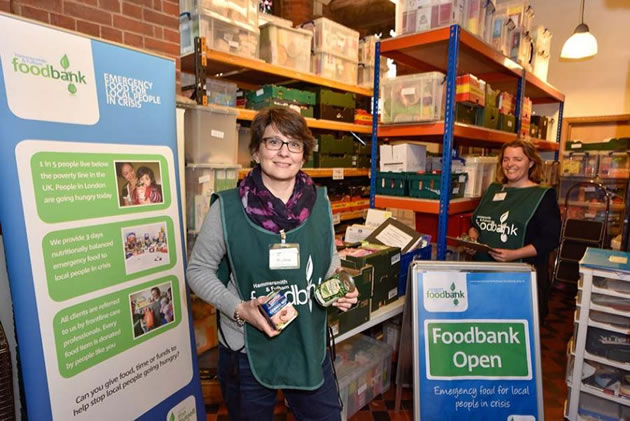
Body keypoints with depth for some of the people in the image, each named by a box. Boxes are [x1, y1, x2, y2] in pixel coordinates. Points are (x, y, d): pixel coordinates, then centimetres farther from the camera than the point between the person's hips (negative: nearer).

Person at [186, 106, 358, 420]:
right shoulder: (227, 207, -14)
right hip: (247, 350, -2)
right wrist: (238, 309, -19)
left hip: (310, 347, 3)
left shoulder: (320, 203, -4)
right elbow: (198, 270, -5)